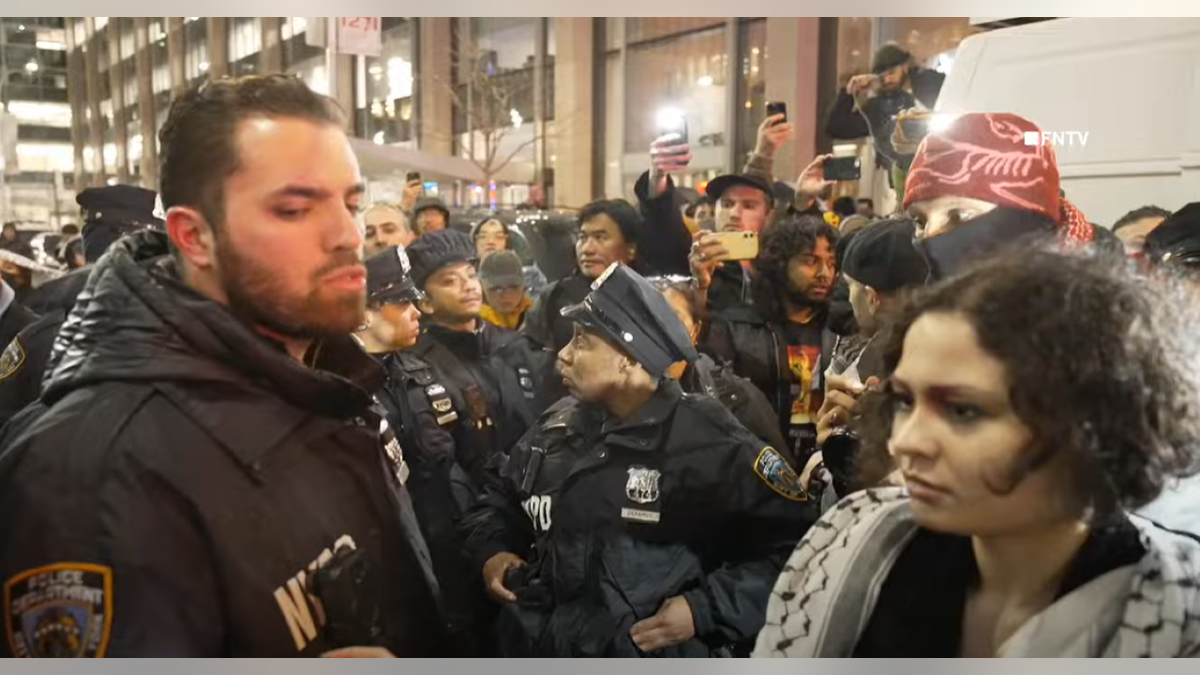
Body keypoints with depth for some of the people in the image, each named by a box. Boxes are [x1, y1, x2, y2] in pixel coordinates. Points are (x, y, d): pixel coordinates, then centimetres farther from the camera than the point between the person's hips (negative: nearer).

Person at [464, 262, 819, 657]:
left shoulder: (707, 443, -18)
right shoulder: (557, 426, 2)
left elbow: (793, 541, -18)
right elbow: (502, 493, 19)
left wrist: (705, 611, -21)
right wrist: (491, 551, 1)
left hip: (658, 658, -5)